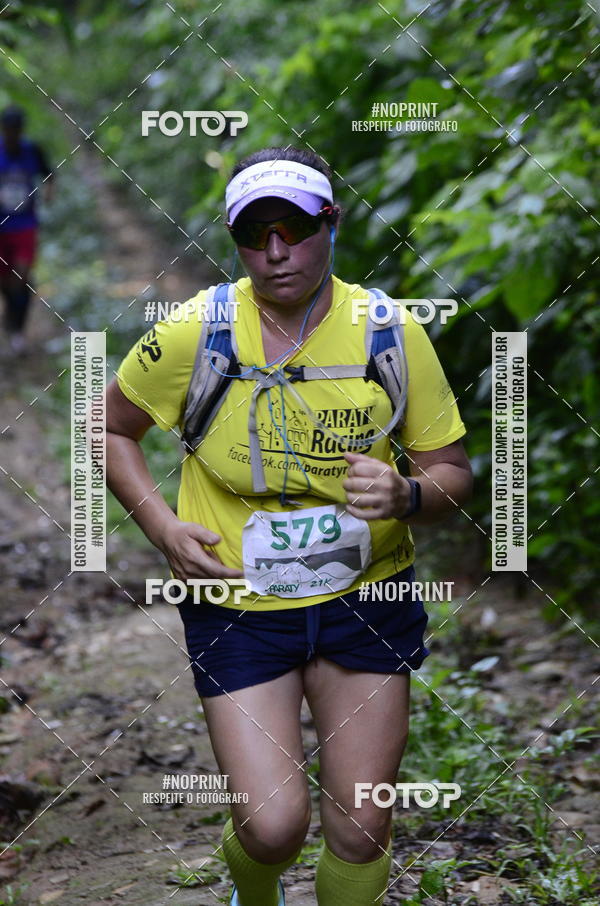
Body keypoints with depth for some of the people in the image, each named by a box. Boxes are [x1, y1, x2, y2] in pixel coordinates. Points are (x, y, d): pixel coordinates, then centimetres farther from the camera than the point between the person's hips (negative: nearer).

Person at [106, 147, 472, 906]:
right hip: (236, 605, -1)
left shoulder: (393, 335, -9)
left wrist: (408, 495, -23)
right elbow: (111, 429, 5)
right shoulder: (193, 335, -12)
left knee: (360, 832, 4)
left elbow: (452, 472, 0)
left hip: (366, 596, 2)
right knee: (273, 827, -8)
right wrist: (163, 528, -9)